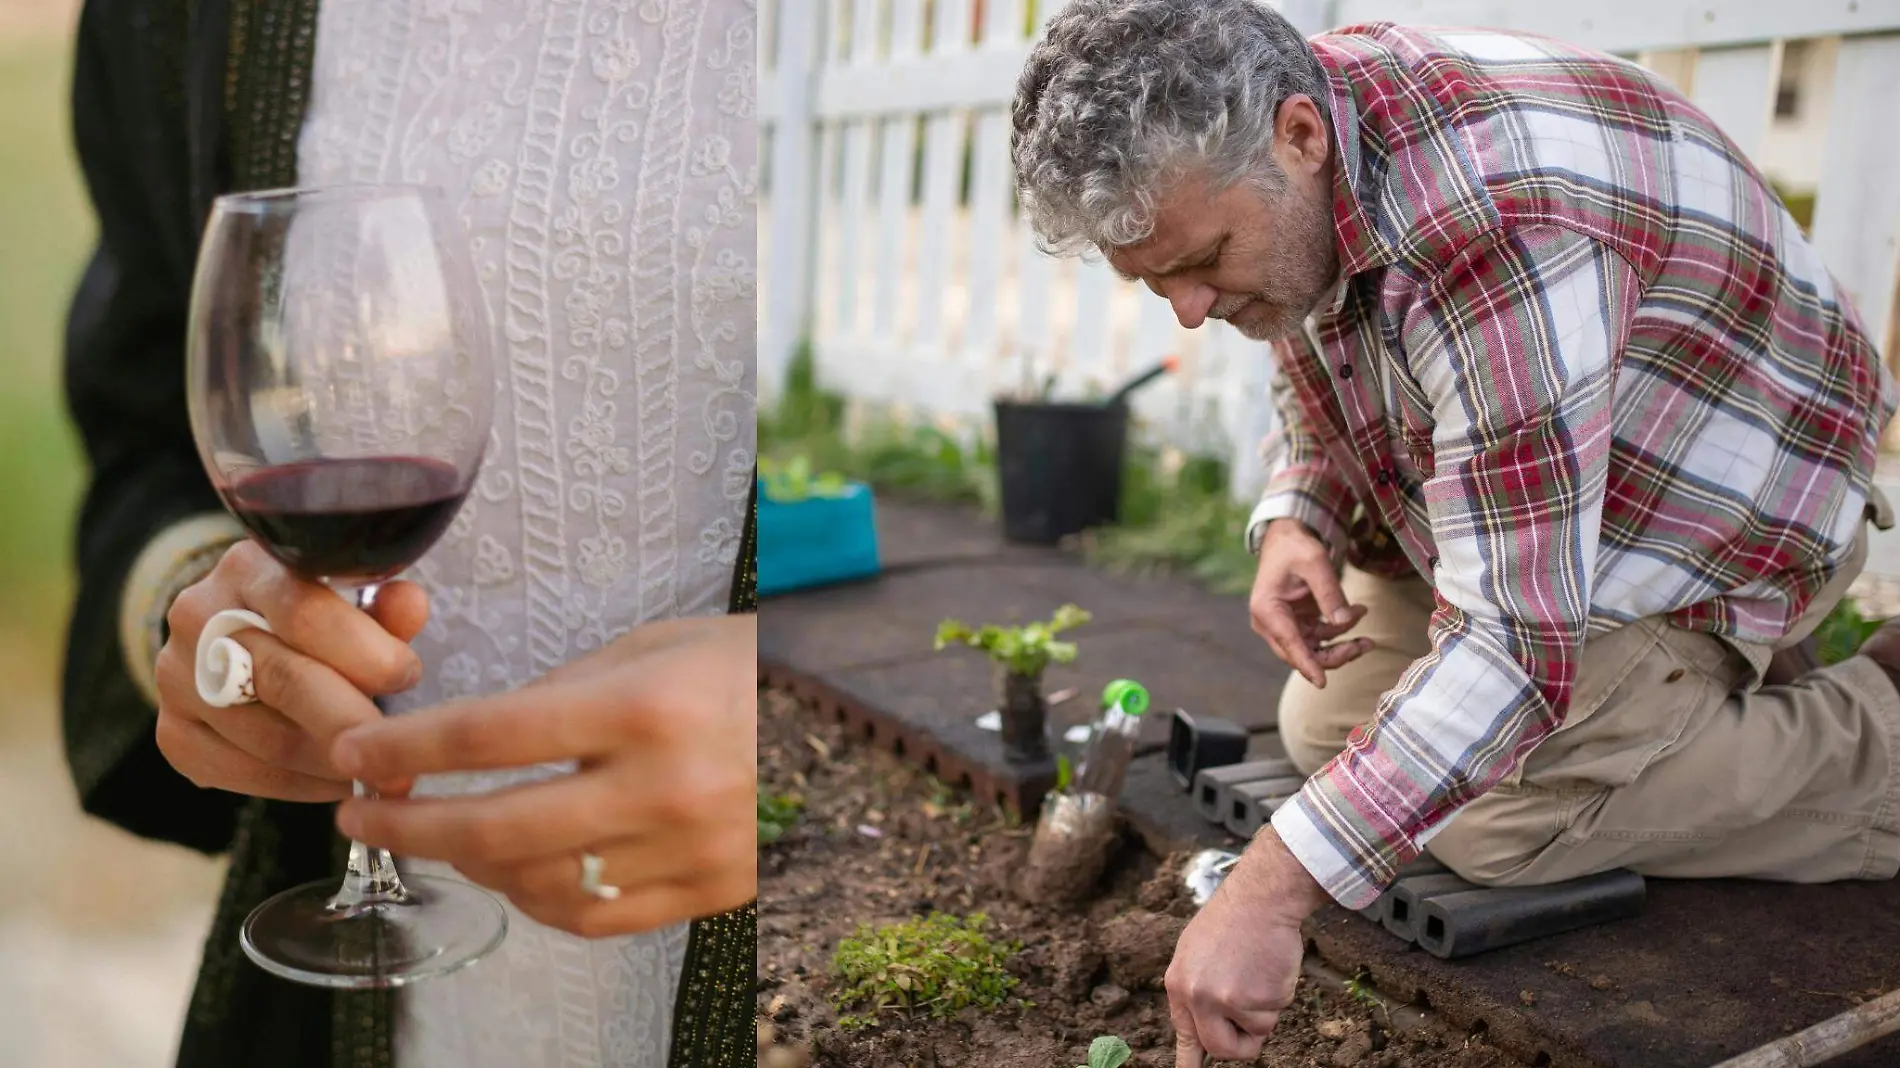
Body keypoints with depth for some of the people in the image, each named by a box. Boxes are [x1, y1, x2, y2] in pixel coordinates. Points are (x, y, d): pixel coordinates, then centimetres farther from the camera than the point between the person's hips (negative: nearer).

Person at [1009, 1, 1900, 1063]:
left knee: (1500, 819, -22)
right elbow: (1312, 383, 9)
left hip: (1719, 506, -8)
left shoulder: (1499, 219, -39)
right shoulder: (1254, 168, -11)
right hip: (1494, 487, 8)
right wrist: (1295, 521, -13)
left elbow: (1513, 645, -39)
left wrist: (1268, 893, -40)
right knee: (1327, 727, 3)